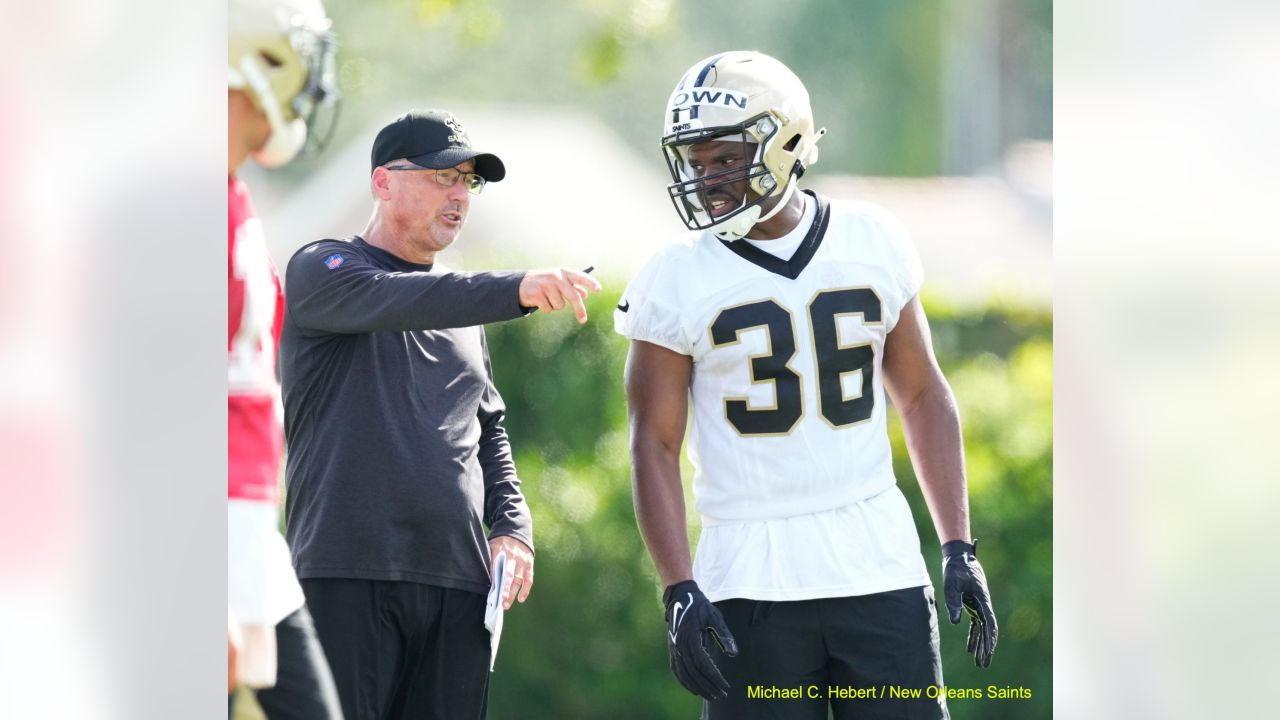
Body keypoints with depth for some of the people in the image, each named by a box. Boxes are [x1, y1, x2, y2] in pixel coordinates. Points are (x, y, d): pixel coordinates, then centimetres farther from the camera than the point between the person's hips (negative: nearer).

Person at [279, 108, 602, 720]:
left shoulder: (463, 304, 22)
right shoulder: (321, 270, 0)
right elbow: (392, 300, -22)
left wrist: (510, 525, 7)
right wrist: (518, 290, -36)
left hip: (457, 579, 6)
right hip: (347, 572, -6)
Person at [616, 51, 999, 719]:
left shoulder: (873, 243, 3)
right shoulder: (677, 281, -3)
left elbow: (923, 396, 12)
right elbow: (654, 445, -2)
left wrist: (959, 547, 7)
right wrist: (679, 592, -11)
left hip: (880, 565, 2)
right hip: (753, 582, -2)